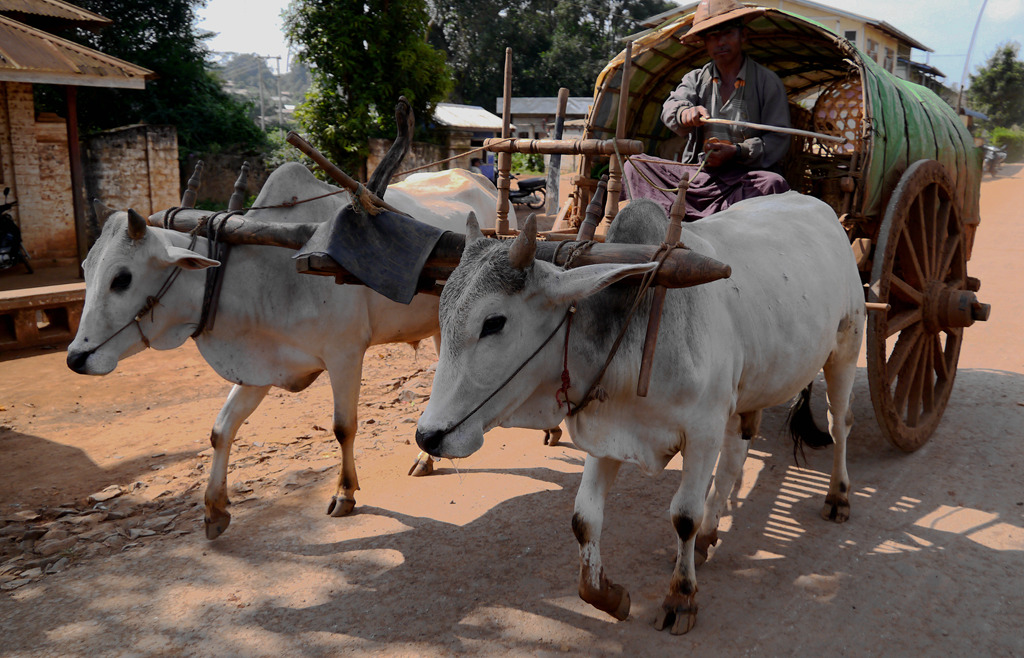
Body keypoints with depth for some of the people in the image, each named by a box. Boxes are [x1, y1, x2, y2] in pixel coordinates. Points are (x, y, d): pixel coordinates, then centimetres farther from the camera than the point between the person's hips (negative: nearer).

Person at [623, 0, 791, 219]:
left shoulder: (768, 82, 7)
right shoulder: (695, 79, 16)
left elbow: (778, 140, 0)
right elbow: (670, 109, -6)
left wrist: (736, 152, -17)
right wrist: (684, 113, -32)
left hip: (744, 178, -2)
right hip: (695, 174, 3)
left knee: (774, 184, -35)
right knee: (635, 166, -14)